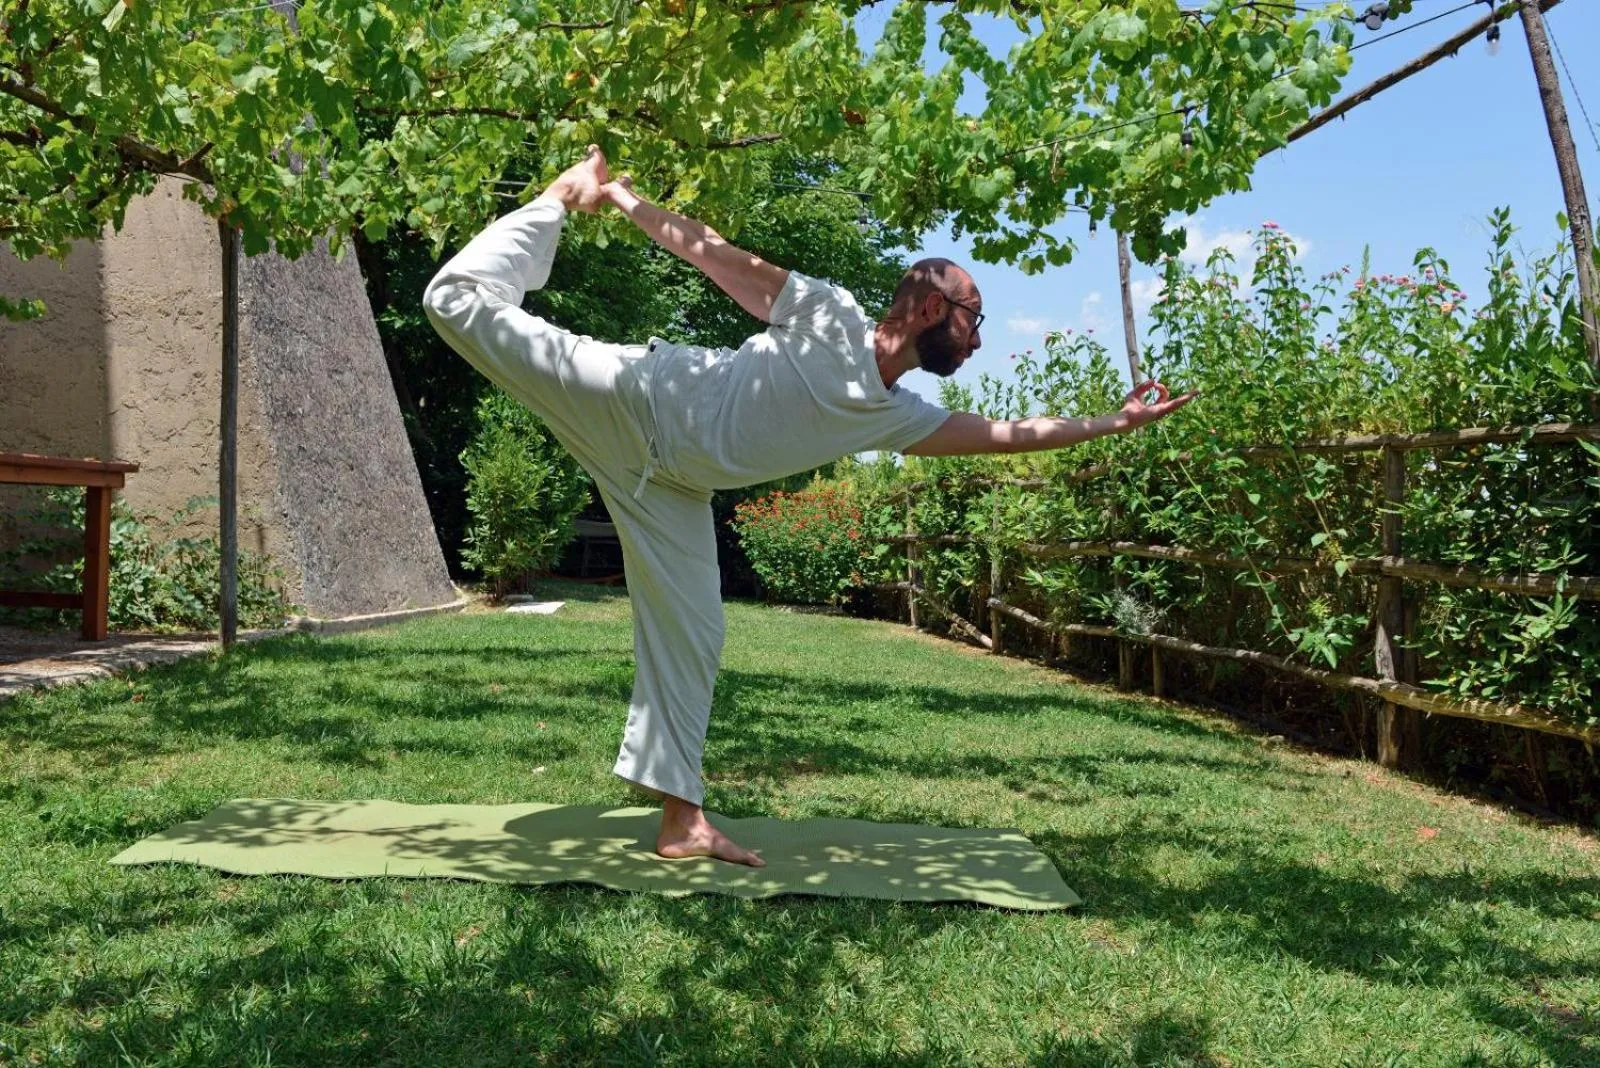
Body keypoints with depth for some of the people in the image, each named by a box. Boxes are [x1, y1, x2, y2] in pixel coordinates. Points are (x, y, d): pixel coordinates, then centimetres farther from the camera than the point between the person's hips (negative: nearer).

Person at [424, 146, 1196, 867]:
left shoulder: (895, 417, 7)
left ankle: (682, 819, 7)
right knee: (464, 299, -12)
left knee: (690, 634, 1)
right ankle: (567, 194, 9)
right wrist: (620, 197, -7)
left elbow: (1006, 432, 13)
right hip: (631, 400, -6)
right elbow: (716, 256, -8)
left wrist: (1112, 423, 12)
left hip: (669, 478, 6)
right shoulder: (830, 319, -13)